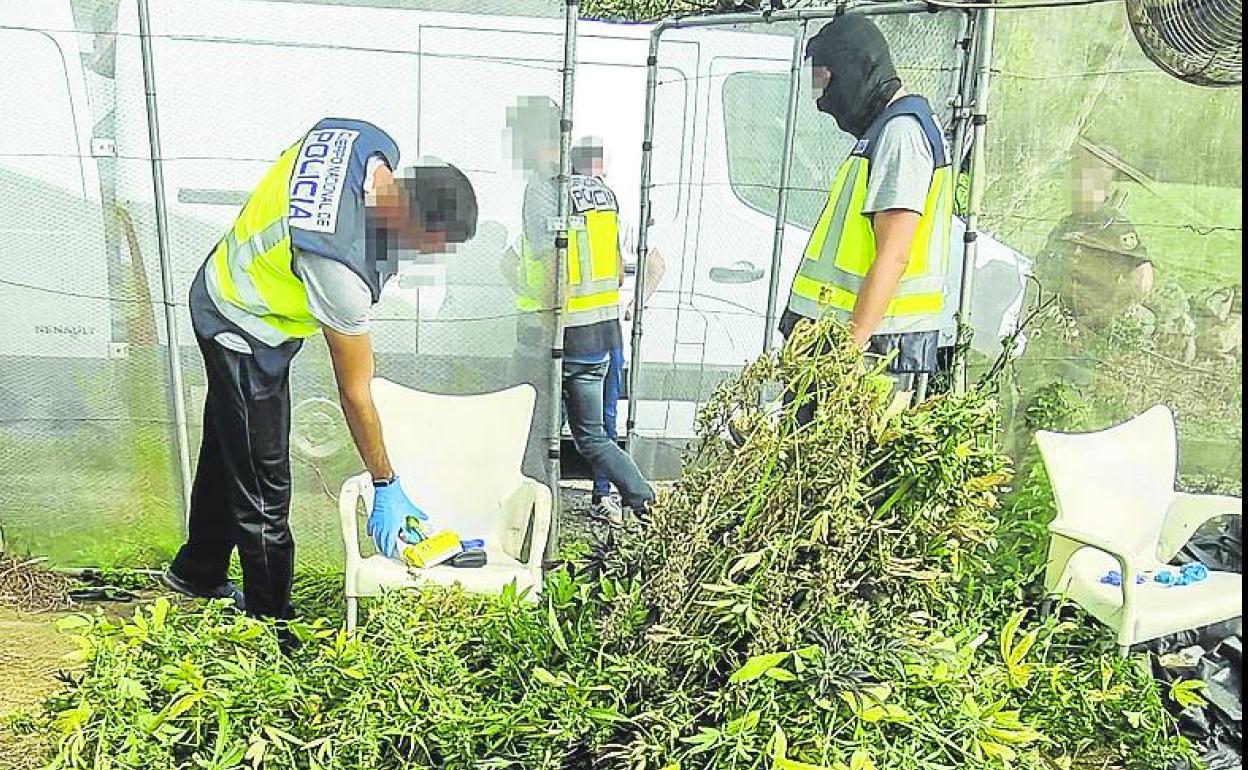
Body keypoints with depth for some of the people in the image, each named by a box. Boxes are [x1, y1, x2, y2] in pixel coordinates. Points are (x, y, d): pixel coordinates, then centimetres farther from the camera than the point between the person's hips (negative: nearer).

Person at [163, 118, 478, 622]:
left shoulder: (371, 144, -19)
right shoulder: (340, 269, -39)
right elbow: (355, 393, -29)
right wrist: (386, 487, -17)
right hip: (245, 337, -10)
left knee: (225, 451, 25)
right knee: (263, 489, 2)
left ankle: (197, 572, 46)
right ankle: (270, 619, 20)